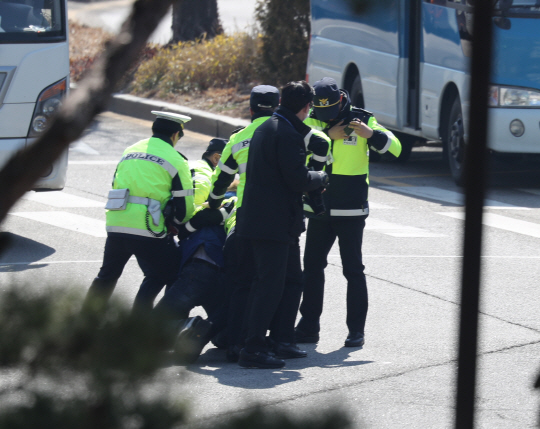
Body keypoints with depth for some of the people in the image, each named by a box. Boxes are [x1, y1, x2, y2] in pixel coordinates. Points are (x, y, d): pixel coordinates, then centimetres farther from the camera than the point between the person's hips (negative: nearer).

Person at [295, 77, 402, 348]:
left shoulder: (362, 120, -3)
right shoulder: (313, 121, 4)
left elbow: (395, 148, -8)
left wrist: (371, 134, -23)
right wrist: (328, 135, -22)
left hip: (351, 210, -3)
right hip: (320, 207, 3)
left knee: (353, 269, -1)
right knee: (312, 265, 6)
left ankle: (356, 330, 4)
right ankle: (308, 327, 14)